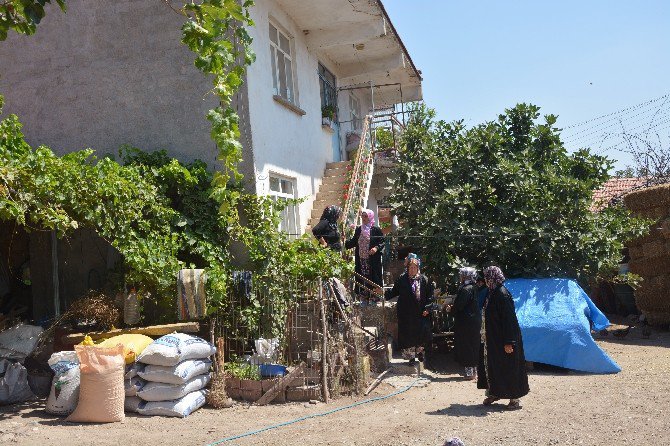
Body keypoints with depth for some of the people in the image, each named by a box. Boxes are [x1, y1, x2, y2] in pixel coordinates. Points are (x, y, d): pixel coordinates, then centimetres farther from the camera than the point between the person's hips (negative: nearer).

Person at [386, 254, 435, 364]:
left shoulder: (424, 279, 1)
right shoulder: (402, 279, 0)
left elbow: (430, 295, 2)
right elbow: (394, 292, 7)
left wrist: (427, 308, -4)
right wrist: (384, 293, -7)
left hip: (420, 314, 1)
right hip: (406, 315, 0)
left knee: (422, 334, 3)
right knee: (408, 335, 4)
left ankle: (420, 351, 27)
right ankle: (411, 355, 16)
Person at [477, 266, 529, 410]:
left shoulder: (502, 294, -20)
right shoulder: (493, 293, 8)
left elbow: (509, 319, -23)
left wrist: (508, 342, -24)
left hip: (502, 340, -10)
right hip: (492, 339, 10)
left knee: (508, 367, -1)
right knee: (491, 365, 16)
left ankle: (515, 398, 9)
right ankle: (494, 393, 29)